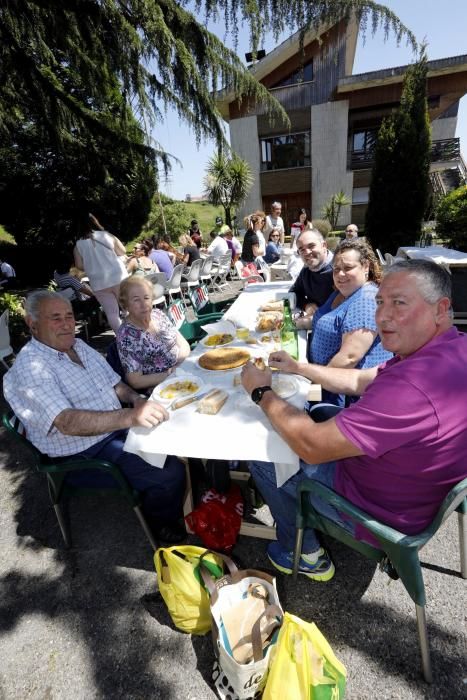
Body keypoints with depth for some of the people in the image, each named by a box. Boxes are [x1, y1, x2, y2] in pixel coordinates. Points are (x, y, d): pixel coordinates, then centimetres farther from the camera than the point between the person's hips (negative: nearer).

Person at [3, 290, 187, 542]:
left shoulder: (79, 346, 6)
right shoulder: (30, 368, -21)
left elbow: (114, 383, 12)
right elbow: (67, 423, -33)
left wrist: (135, 398, -9)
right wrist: (130, 416, -46)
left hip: (116, 428, 8)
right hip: (84, 455, -8)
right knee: (169, 472, -19)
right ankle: (161, 523, 12)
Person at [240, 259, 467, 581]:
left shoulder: (413, 384, -39)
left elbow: (312, 446, -31)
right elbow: (362, 381, 4)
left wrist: (261, 391, -18)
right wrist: (298, 367, 1)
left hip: (381, 511, -8)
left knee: (263, 459, 4)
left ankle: (306, 555, 26)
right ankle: (309, 513, 38)